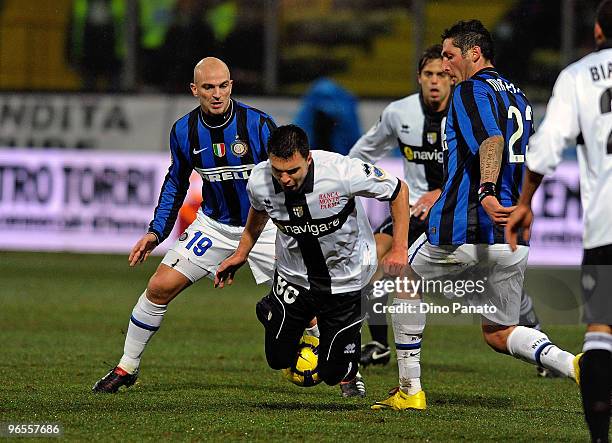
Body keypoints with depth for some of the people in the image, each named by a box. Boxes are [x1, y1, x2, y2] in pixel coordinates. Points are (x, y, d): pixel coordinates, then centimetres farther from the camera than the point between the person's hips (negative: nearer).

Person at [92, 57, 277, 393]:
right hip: (214, 224, 3)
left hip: (264, 224, -3)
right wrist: (156, 232, 4)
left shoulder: (259, 125, -19)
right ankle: (127, 367, 12)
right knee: (160, 287, -6)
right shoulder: (184, 131, -8)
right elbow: (176, 182, 10)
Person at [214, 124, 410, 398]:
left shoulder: (343, 172, -32)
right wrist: (241, 254, 15)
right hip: (294, 276, 3)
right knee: (279, 359, 7)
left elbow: (399, 191, -15)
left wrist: (399, 249, -16)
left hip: (343, 279, -3)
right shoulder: (259, 182, -21)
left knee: (335, 376, -2)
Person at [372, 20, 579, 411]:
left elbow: (491, 141, -26)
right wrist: (439, 195, 37)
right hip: (513, 236, 8)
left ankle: (410, 390, 16)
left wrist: (486, 194, -43)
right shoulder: (518, 96, 20)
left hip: (465, 230, -8)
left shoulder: (471, 90, -7)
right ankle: (579, 366, -10)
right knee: (499, 333, 15)